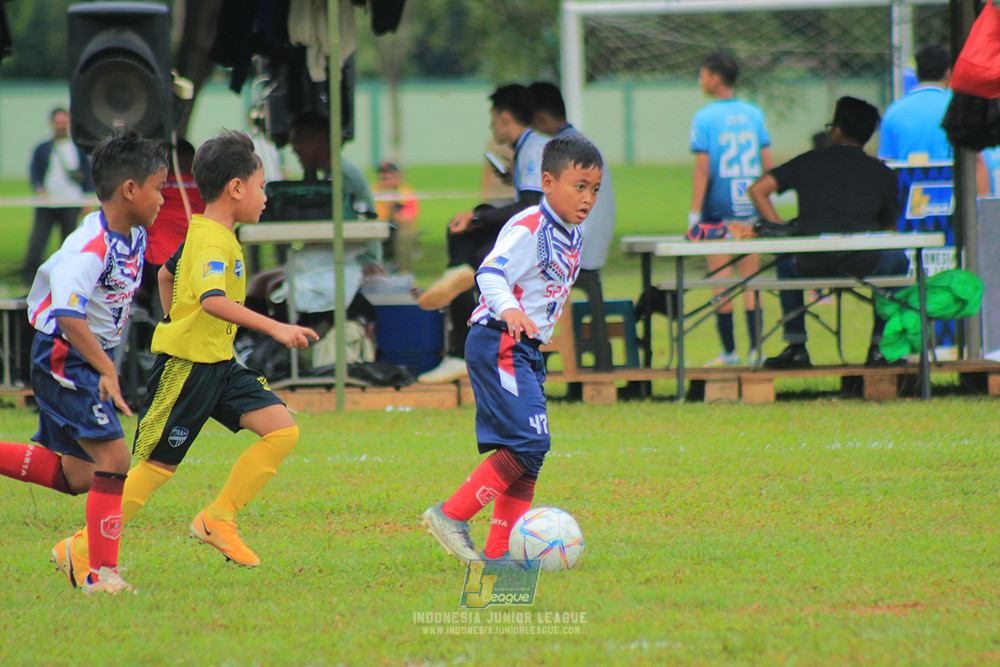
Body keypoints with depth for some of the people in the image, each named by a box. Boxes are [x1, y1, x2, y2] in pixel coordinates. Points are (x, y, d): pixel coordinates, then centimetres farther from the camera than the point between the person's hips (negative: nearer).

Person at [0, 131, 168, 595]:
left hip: (91, 356, 9)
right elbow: (69, 317, -31)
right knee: (114, 459, -12)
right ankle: (102, 573, -7)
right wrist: (107, 370, -32)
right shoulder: (92, 247, -23)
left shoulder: (135, 236, 4)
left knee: (74, 477, 10)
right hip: (62, 358, -9)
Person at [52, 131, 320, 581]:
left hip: (218, 364, 9)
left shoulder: (200, 233, 12)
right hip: (185, 367, -9)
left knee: (283, 432, -2)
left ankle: (217, 519, 2)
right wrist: (274, 329, -41)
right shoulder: (214, 242, -20)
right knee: (157, 466, -3)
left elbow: (168, 274, 29)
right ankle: (85, 547, 9)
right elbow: (212, 298, -37)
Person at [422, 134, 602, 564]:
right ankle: (451, 515, -14)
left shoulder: (572, 236, 14)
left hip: (526, 351, 10)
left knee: (530, 451, 7)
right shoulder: (527, 228, -15)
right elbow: (490, 274, -28)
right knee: (529, 440, -18)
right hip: (498, 346, -10)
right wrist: (509, 311, -45)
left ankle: (500, 551, 8)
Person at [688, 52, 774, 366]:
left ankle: (729, 350, 0)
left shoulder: (705, 118, -7)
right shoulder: (754, 114, 6)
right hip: (751, 210, 4)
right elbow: (769, 165, 6)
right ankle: (755, 348, 3)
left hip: (718, 209, -4)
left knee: (722, 282, 0)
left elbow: (702, 169, -11)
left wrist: (694, 215, -9)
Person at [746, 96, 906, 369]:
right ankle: (879, 347, 27)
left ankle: (796, 348, 30)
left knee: (786, 263, 37)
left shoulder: (808, 162, 15)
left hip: (812, 265, 1)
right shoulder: (882, 173, 13)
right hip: (863, 265, -1)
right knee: (898, 260, 33)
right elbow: (888, 231, 18)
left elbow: (757, 189, 13)